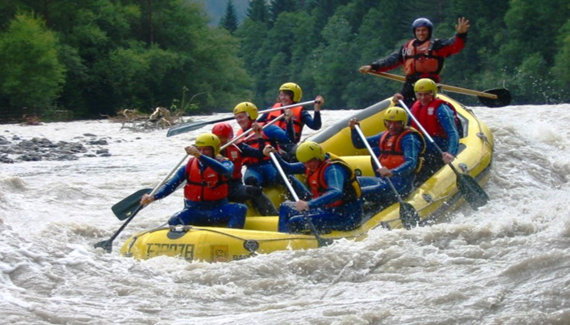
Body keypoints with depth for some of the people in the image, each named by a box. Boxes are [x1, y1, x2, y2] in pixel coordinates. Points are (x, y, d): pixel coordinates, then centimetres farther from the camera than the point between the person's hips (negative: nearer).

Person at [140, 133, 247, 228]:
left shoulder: (224, 163, -2)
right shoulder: (189, 167, 4)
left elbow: (225, 171, -29)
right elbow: (170, 185, -1)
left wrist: (200, 156, -40)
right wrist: (153, 197, -21)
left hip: (217, 212, 0)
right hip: (194, 212, 1)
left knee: (240, 209, -29)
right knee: (175, 221, -31)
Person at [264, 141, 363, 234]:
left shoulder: (332, 169, -23)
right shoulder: (312, 166, 5)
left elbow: (336, 193, -40)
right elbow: (287, 168, 16)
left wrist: (309, 204, -50)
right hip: (327, 209, 10)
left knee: (296, 222, -22)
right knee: (285, 207, 16)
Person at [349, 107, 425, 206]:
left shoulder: (408, 139, -8)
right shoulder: (385, 136, 18)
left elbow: (411, 163, -24)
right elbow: (359, 144, 23)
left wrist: (392, 172, -42)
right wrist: (354, 129, 3)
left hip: (400, 184, -9)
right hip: (383, 180, 9)